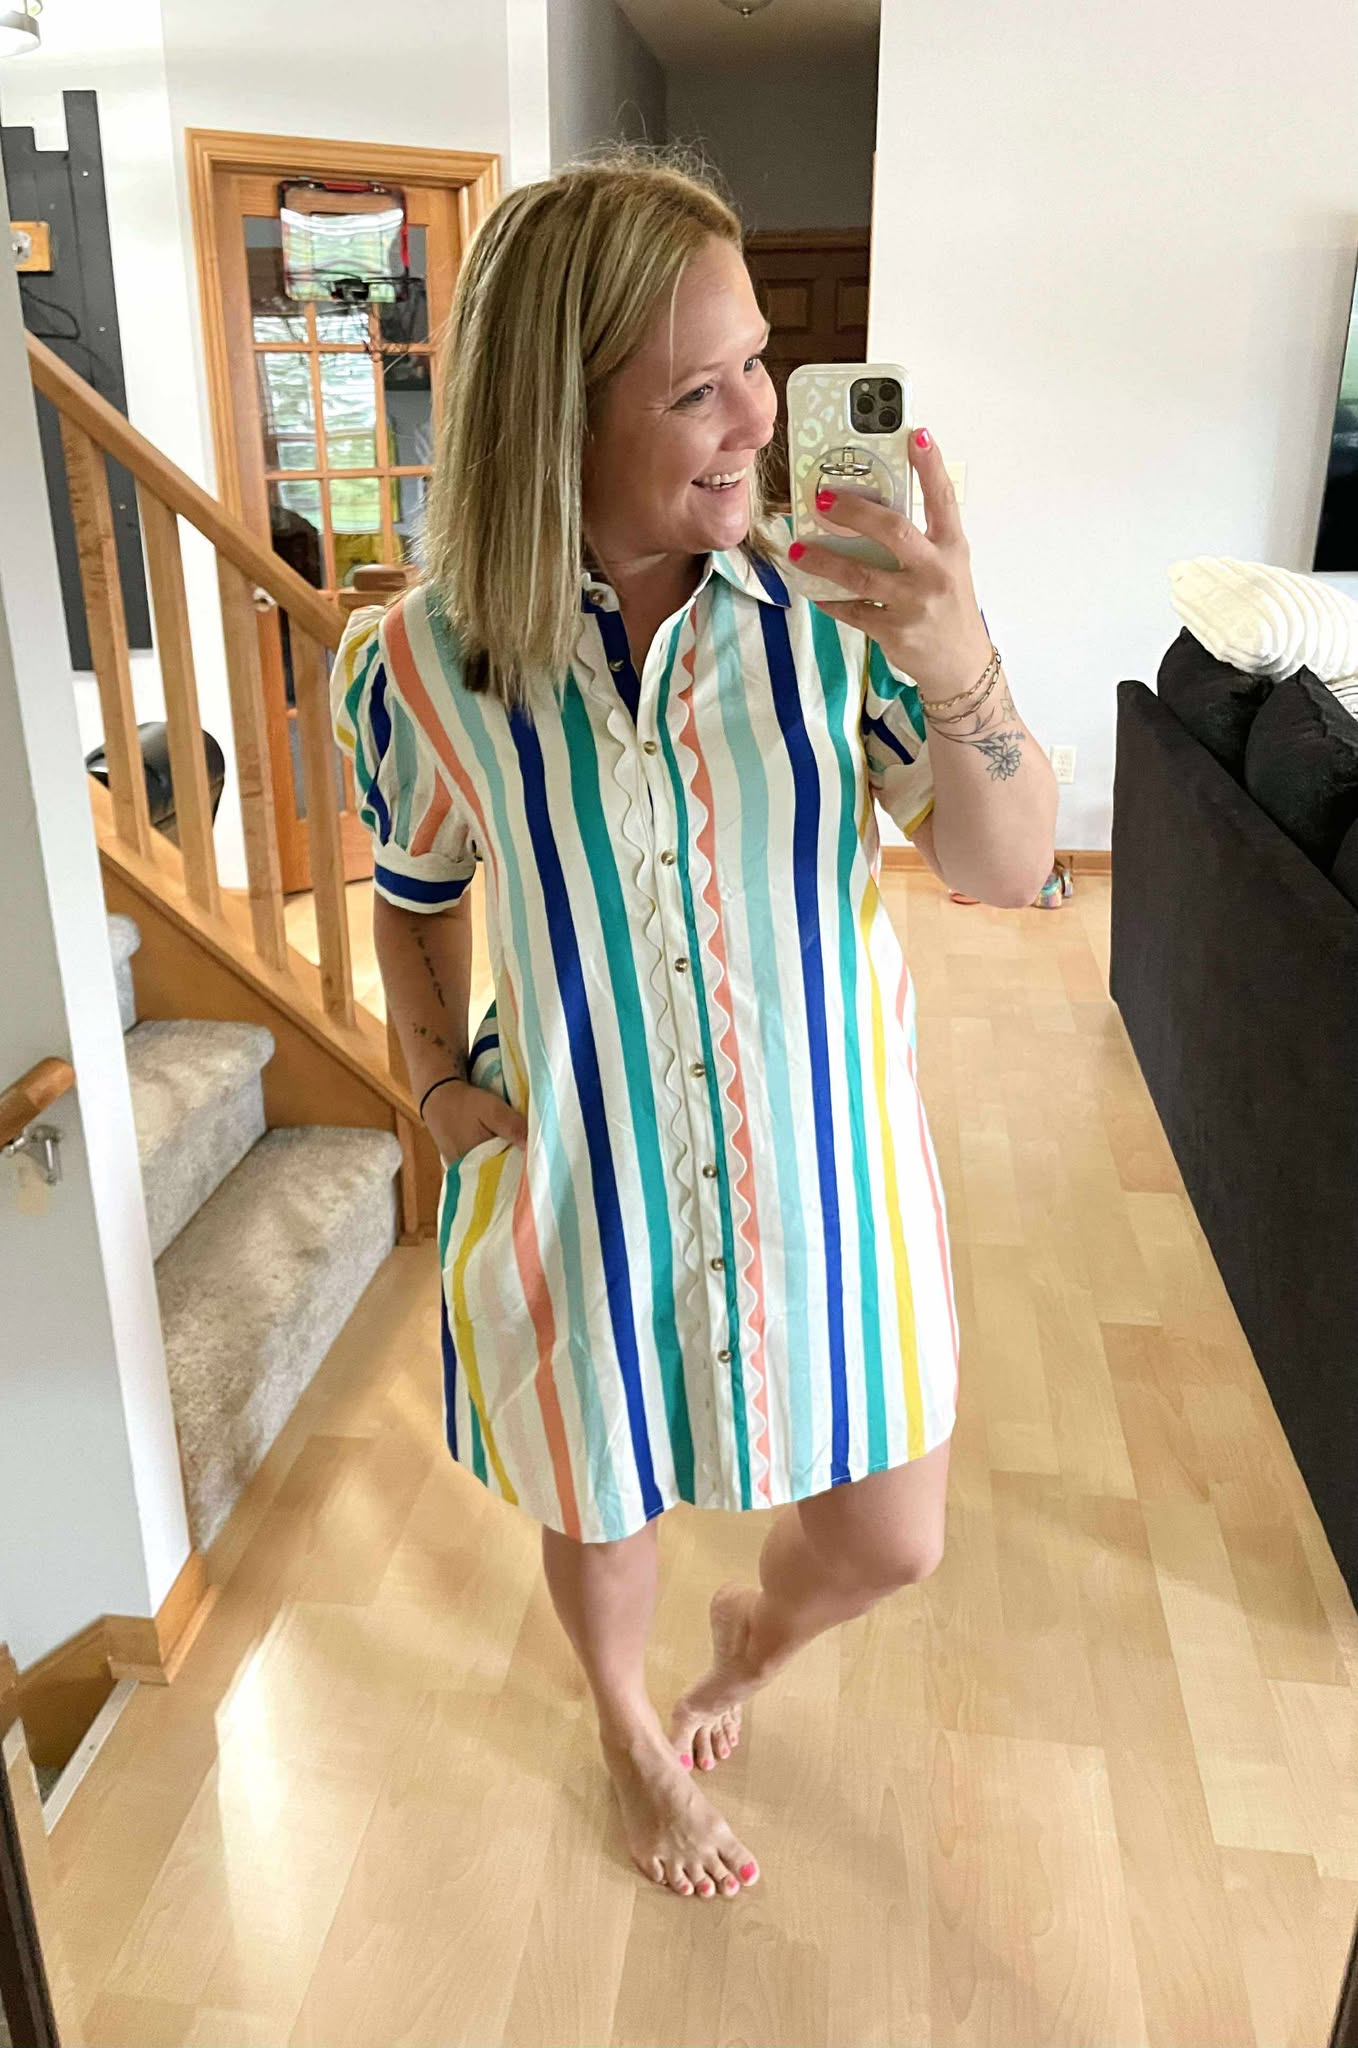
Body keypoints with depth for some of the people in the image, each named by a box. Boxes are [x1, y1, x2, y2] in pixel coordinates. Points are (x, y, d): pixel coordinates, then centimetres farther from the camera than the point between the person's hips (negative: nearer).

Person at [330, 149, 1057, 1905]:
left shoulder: (835, 606, -13)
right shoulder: (428, 665, -13)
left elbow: (1007, 871, -15)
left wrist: (963, 675, -32)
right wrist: (437, 1076, -6)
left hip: (823, 1158, 2)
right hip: (584, 1190, -1)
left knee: (888, 1544, 18)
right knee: (603, 1518, 23)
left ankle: (748, 1635, 57)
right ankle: (631, 1730, 60)